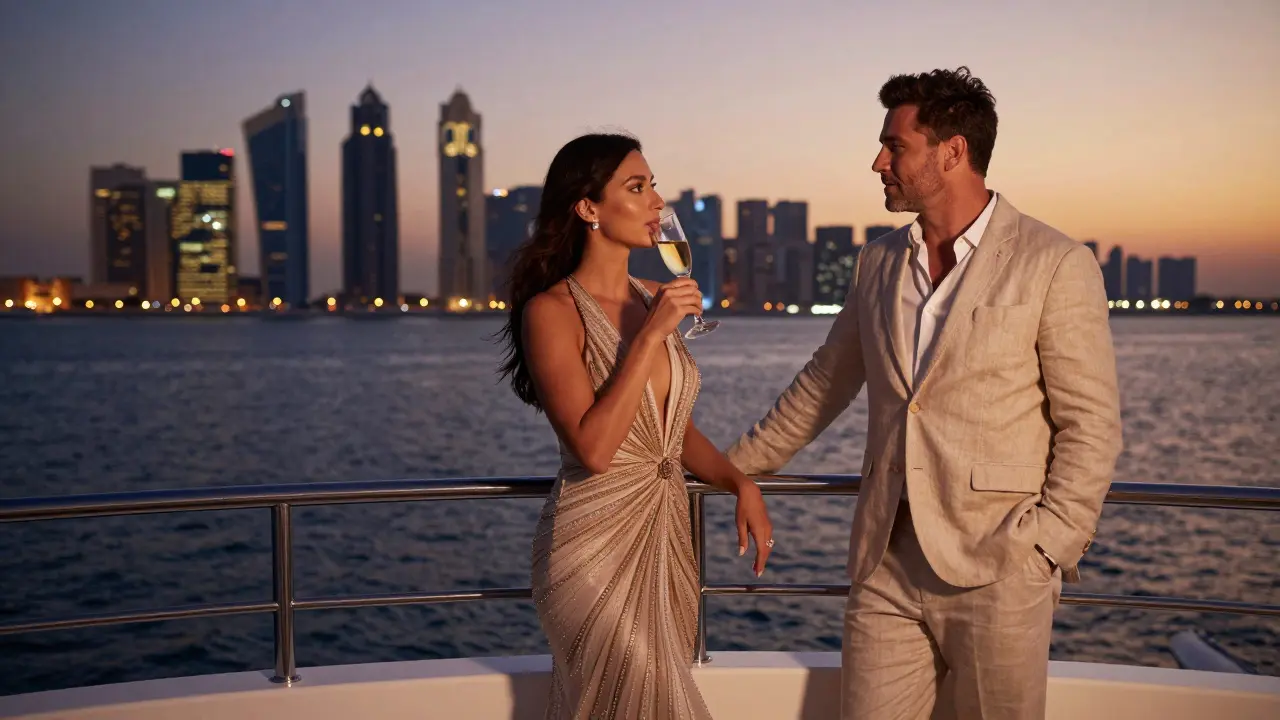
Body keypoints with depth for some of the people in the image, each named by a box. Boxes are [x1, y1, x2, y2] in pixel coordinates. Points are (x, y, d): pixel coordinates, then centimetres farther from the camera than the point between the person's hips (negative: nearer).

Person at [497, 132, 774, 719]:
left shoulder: (652, 299, 7)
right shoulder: (551, 311, -13)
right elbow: (593, 447, -24)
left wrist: (740, 483, 1)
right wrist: (650, 336, -22)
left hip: (668, 536, 7)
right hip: (596, 544, -7)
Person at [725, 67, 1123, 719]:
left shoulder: (1055, 265, -5)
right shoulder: (877, 263, 12)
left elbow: (1091, 425, -5)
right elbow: (821, 385, 21)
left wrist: (1044, 549, -12)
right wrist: (735, 466, 23)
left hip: (996, 569, -4)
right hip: (886, 565, 5)